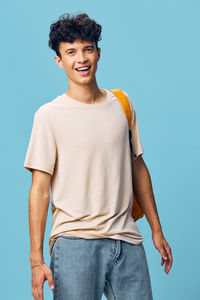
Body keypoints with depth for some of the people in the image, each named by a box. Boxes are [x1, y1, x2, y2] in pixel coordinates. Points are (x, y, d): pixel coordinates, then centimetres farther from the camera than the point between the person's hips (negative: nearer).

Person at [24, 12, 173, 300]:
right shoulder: (49, 115, -4)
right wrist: (36, 259, -11)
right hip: (74, 241, -4)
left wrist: (157, 230, 16)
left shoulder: (122, 104, 9)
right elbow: (40, 188, -6)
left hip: (126, 239, 4)